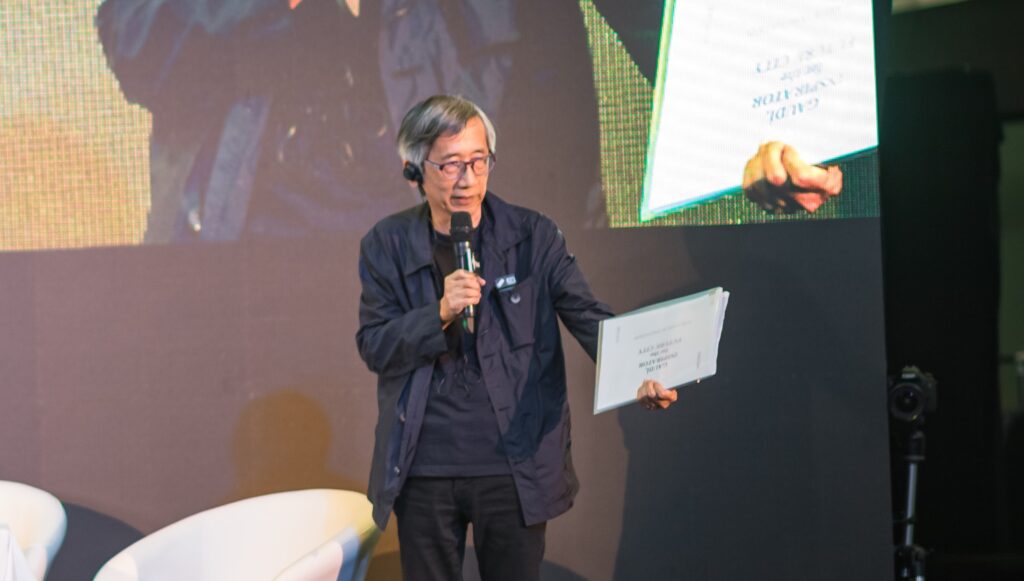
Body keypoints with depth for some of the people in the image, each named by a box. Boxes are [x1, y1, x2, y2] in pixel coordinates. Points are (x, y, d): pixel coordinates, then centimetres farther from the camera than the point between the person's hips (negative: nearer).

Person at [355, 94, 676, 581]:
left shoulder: (532, 236, 0)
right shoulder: (387, 245, 2)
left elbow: (588, 317, -8)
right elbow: (374, 348, -3)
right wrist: (440, 313, -21)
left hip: (515, 468, -1)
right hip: (423, 470, 1)